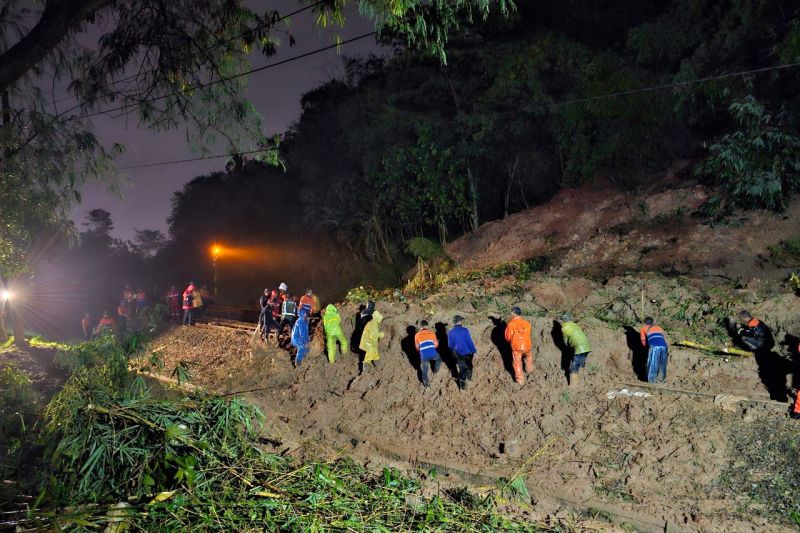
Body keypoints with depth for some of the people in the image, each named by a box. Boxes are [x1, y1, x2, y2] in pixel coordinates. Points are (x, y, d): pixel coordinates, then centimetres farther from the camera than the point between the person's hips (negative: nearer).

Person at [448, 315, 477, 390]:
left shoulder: (450, 333, -11)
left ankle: (462, 385, 24)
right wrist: (474, 351, -5)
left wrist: (454, 350, 20)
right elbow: (470, 342, -16)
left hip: (458, 354, 2)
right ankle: (469, 377, 47)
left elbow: (450, 345, -2)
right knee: (469, 365, 27)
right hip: (468, 352, -2)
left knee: (462, 368, 17)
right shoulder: (465, 330, -18)